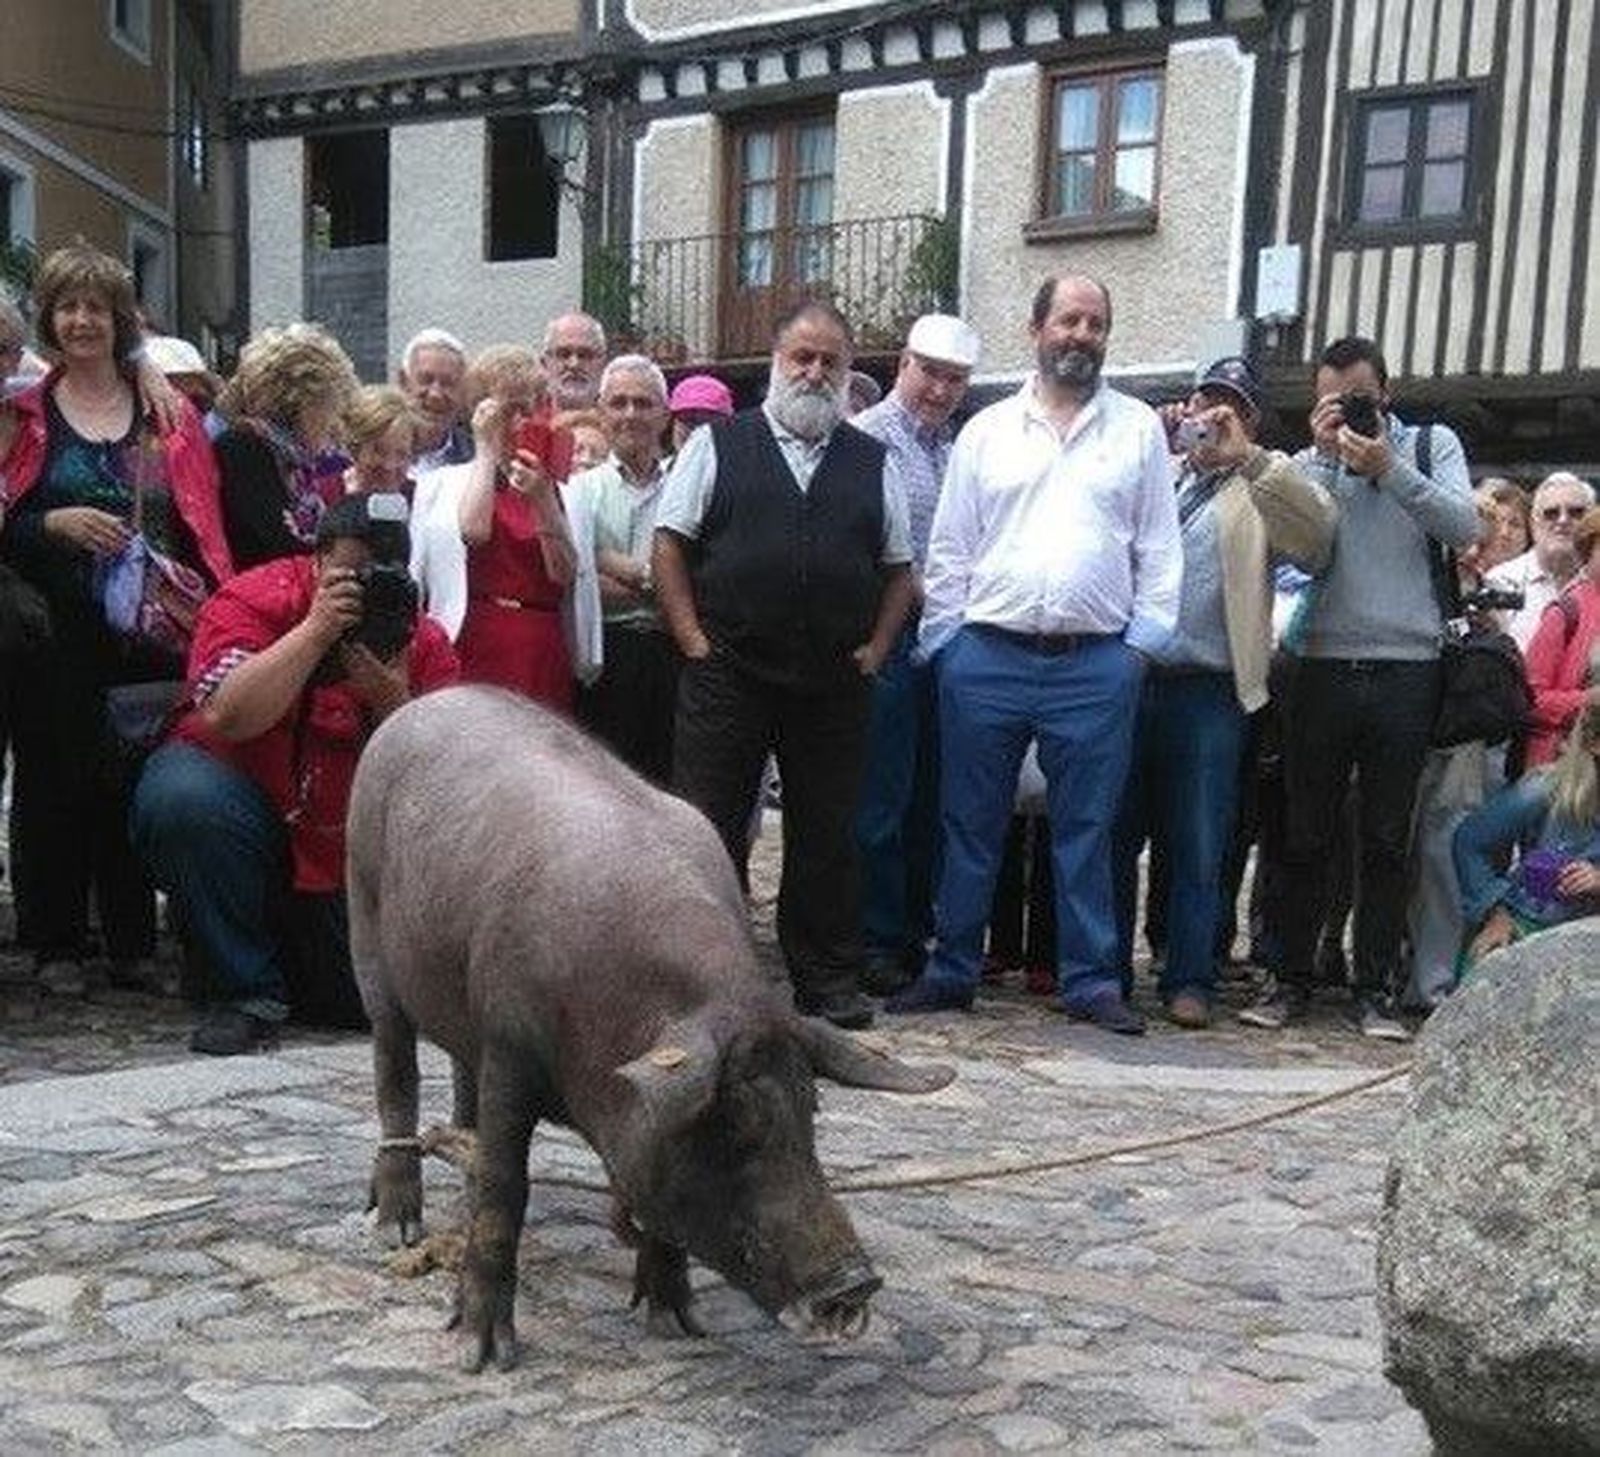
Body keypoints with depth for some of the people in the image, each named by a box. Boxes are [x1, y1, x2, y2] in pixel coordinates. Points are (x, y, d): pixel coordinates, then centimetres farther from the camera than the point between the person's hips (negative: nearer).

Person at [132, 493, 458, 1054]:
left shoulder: (425, 643, -4)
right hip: (246, 808, -3)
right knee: (182, 795, -36)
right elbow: (225, 717, -30)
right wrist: (318, 629, -29)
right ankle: (248, 989, -17)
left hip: (349, 851, 3)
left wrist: (391, 697, -27)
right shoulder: (252, 601, -12)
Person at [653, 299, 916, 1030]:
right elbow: (669, 544, 3)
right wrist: (695, 640, -5)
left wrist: (874, 649, 4)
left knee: (826, 835, 8)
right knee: (709, 831, 1)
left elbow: (898, 568, 16)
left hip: (834, 684, 2)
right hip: (727, 671, -2)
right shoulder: (718, 445, 5)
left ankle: (828, 982, 18)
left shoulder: (870, 462, 13)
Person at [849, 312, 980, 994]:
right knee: (882, 797, -3)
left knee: (931, 796, 11)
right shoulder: (866, 439, -5)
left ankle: (917, 933, 21)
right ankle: (878, 943, 6)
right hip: (890, 637, -7)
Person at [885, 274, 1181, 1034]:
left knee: (1086, 828, 6)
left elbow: (1159, 550, 7)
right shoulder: (987, 430, 9)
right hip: (987, 657, 1)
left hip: (1095, 664, -1)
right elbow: (949, 551, 9)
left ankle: (1090, 979, 15)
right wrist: (944, 645, 3)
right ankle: (951, 970, 18)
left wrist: (1142, 643, -1)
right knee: (970, 823, 7)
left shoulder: (1139, 429, 8)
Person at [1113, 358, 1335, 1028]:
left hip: (1209, 692, -2)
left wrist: (1247, 456, -15)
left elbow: (1317, 533, -9)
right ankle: (1106, 968, 16)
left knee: (1199, 847, 1)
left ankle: (1189, 980, 10)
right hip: (1129, 678, 2)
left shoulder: (1264, 490, 9)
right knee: (1115, 833, 6)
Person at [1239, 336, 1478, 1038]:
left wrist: (1388, 468, -11)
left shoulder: (1431, 445, 11)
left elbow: (1463, 526, -5)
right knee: (1305, 836, 5)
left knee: (1386, 842, 5)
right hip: (1323, 666, 1)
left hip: (1406, 671, 0)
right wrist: (1324, 456, -8)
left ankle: (1376, 990, 11)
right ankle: (1292, 979, 14)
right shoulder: (1310, 463, 11)